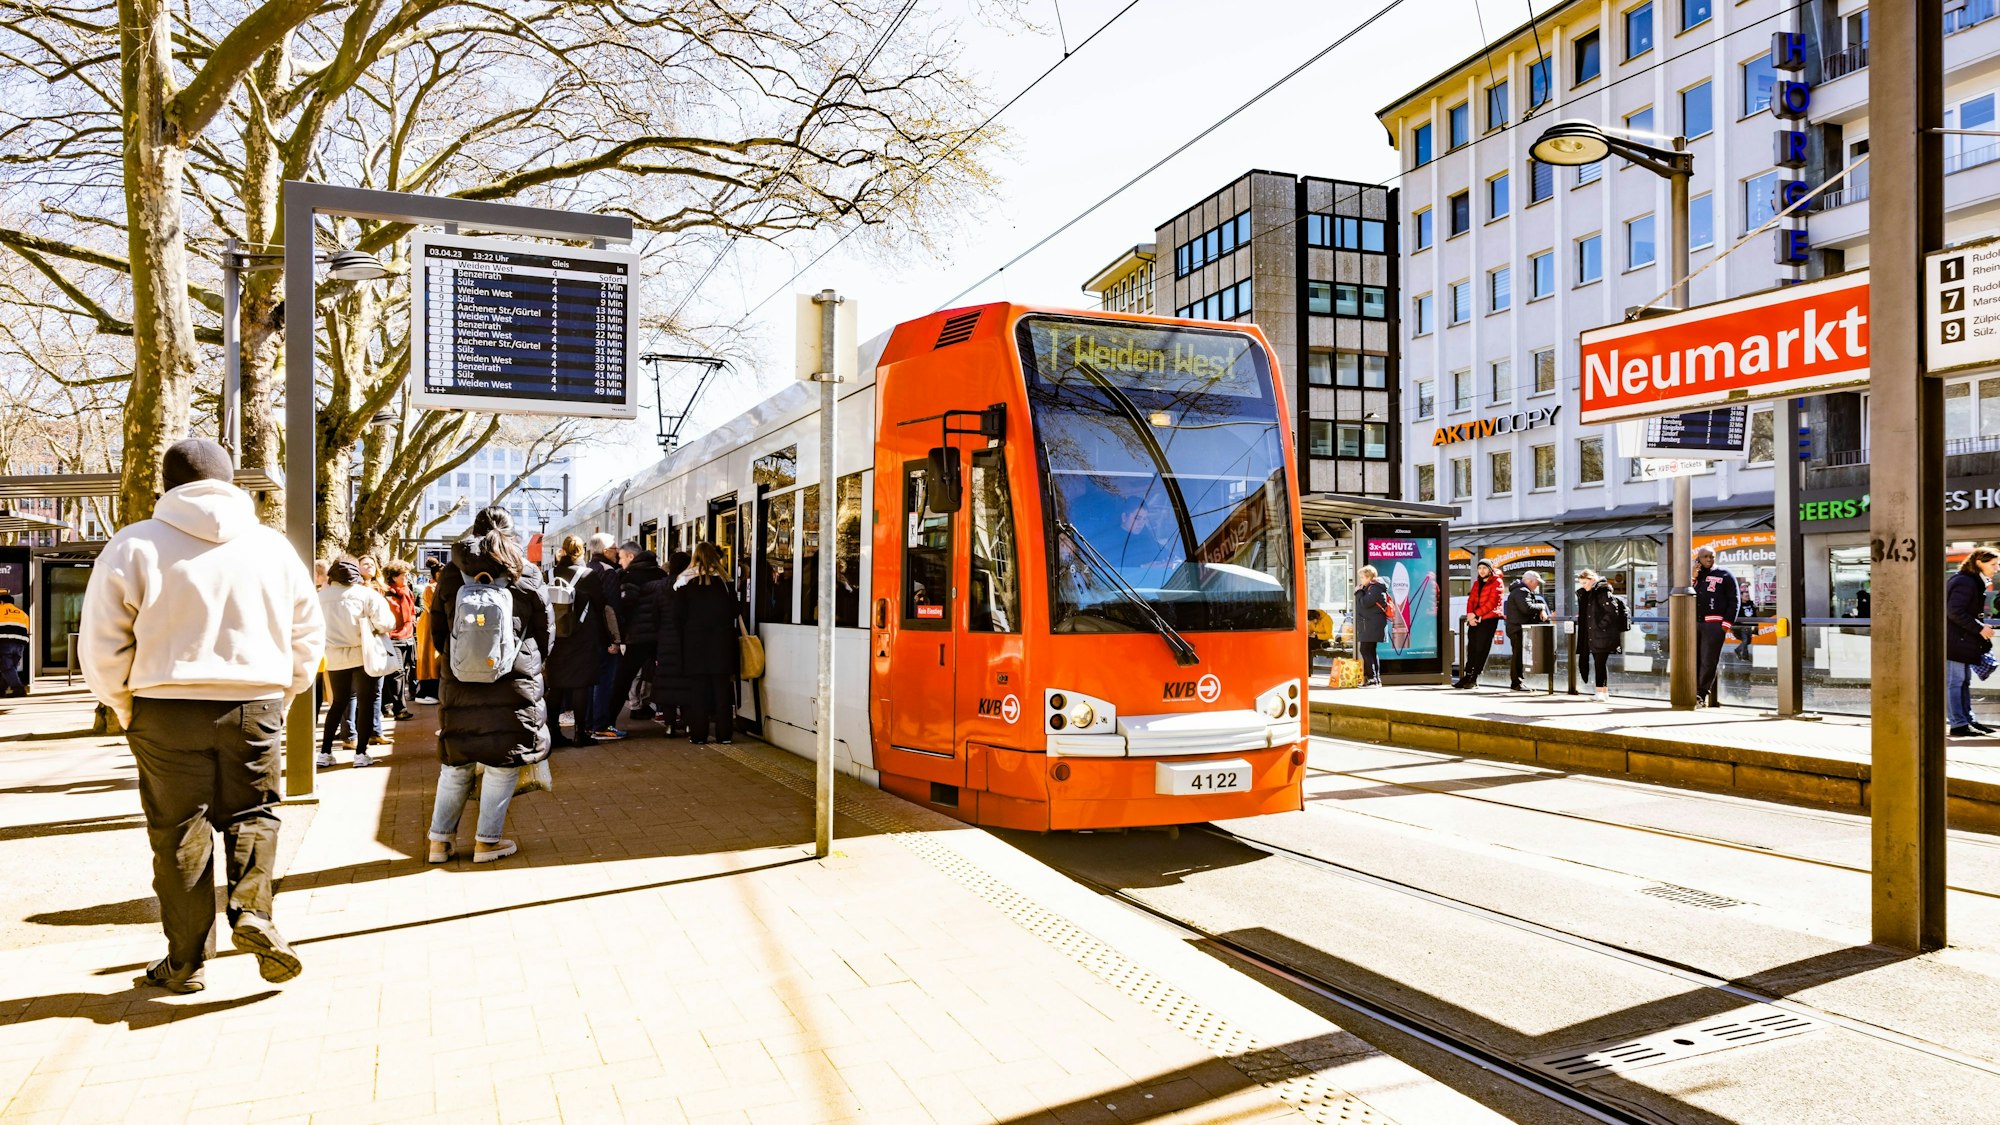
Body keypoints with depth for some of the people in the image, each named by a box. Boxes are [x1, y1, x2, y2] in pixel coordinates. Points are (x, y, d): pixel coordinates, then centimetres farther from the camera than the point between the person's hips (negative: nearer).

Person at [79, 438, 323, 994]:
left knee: (178, 831, 8)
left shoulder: (136, 545, -2)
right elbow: (308, 635, 10)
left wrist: (124, 707, 11)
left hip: (166, 708, -1)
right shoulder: (273, 546, 6)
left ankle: (185, 962, 16)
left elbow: (101, 642, -2)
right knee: (252, 813, 16)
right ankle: (252, 911, -5)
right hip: (256, 705, 1)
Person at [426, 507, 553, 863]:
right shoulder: (527, 574, 0)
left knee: (455, 762, 13)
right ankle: (488, 840, 8)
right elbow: (546, 630, 5)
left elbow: (437, 633, 11)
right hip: (514, 682, -3)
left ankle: (440, 838, 17)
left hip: (458, 683, 3)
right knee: (503, 760, 5)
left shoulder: (451, 575, 5)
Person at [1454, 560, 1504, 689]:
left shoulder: (1496, 582, -2)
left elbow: (1492, 602, -11)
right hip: (1475, 620, 6)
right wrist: (1470, 615, -6)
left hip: (1489, 619, -6)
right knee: (1472, 648, 4)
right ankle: (1467, 677, 5)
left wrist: (1476, 614, -16)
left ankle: (1473, 679, -2)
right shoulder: (1476, 583, 19)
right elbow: (1471, 600, 12)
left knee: (1481, 649, -4)